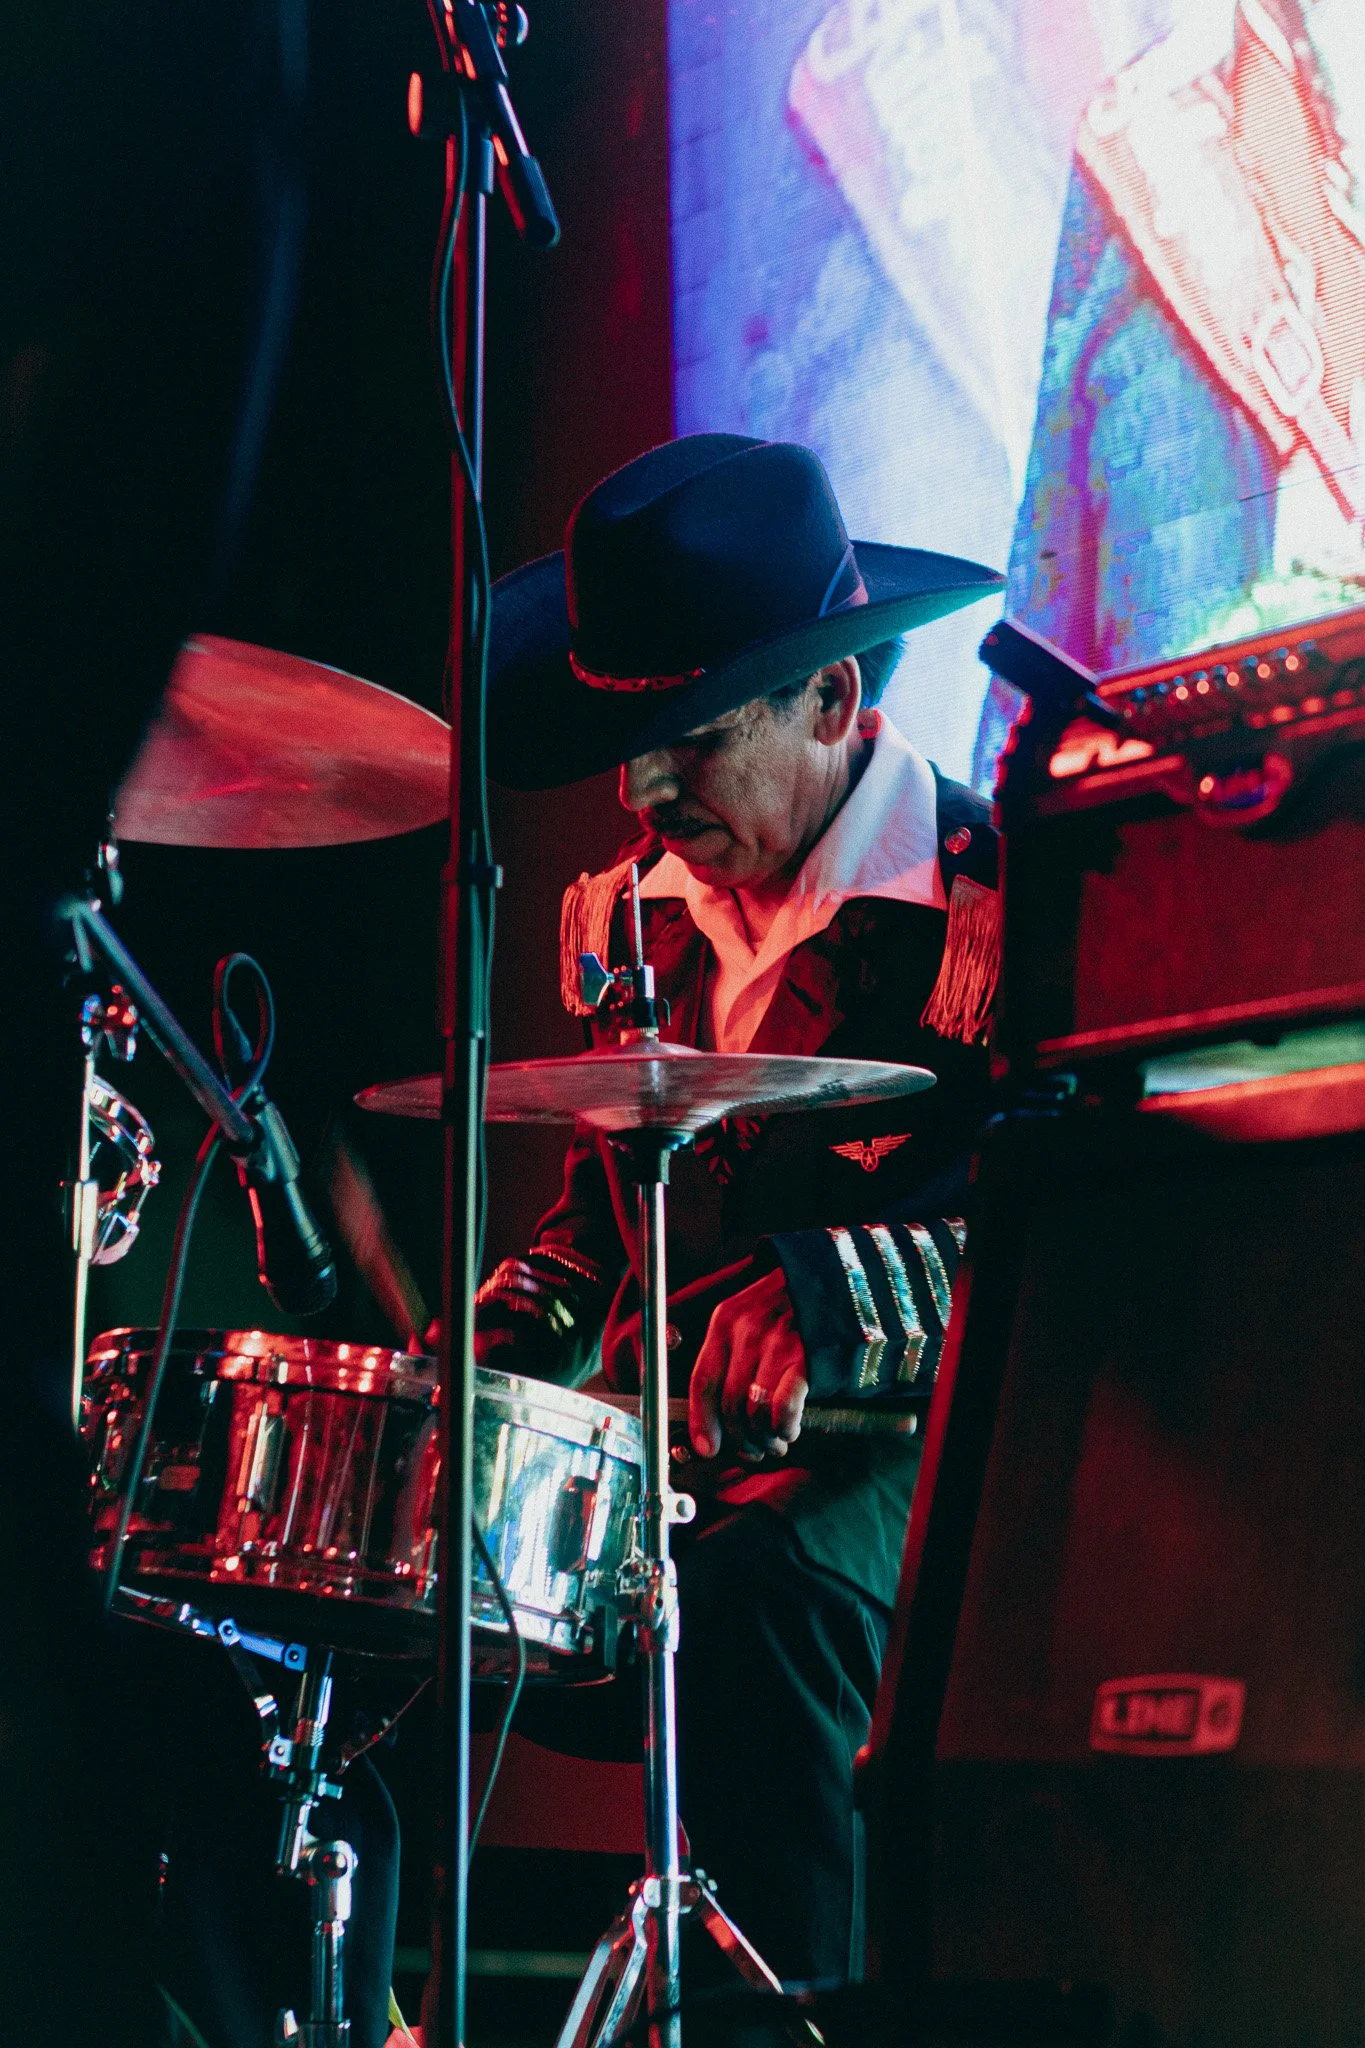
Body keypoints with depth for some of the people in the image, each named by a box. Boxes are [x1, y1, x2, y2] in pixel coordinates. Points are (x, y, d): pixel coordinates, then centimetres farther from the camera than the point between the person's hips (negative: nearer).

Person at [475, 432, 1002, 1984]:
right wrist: (509, 1345, 6)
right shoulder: (643, 909, 13)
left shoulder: (1003, 905, -11)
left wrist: (823, 1301, -29)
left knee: (749, 1588, -38)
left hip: (913, 1447, -6)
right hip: (664, 1447, 7)